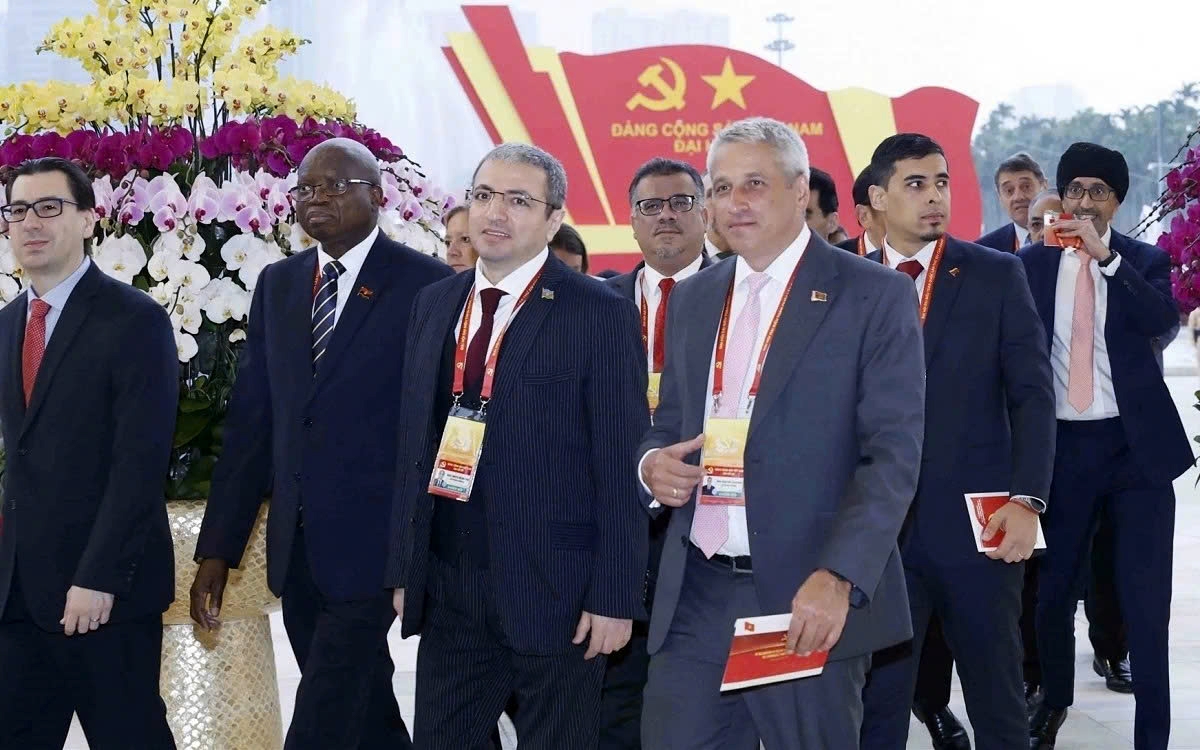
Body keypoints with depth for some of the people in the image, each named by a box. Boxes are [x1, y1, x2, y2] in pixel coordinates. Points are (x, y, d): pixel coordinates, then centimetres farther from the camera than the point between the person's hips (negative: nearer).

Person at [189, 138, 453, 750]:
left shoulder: (426, 285, -7)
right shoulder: (278, 285, 11)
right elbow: (251, 419, 11)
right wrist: (218, 546, 8)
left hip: (370, 547, -6)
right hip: (296, 549, 6)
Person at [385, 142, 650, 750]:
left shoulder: (600, 315, -6)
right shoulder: (434, 305, 11)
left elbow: (620, 467, -8)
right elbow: (413, 443, 12)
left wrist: (614, 597, -12)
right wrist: (403, 569, 9)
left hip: (555, 595, -5)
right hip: (447, 595, 5)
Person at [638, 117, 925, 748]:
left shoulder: (874, 296, -4)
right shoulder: (692, 299, 14)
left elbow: (893, 455, -11)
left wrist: (838, 578, -23)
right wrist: (652, 463, -2)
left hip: (809, 601, -4)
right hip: (694, 600, 5)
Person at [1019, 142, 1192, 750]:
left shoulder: (1144, 261, 2)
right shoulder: (1035, 263, 5)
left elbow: (1164, 319, -18)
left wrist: (1106, 256, -26)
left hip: (1135, 443, -2)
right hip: (1062, 443, 2)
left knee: (1145, 601, -2)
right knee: (1054, 588, 12)